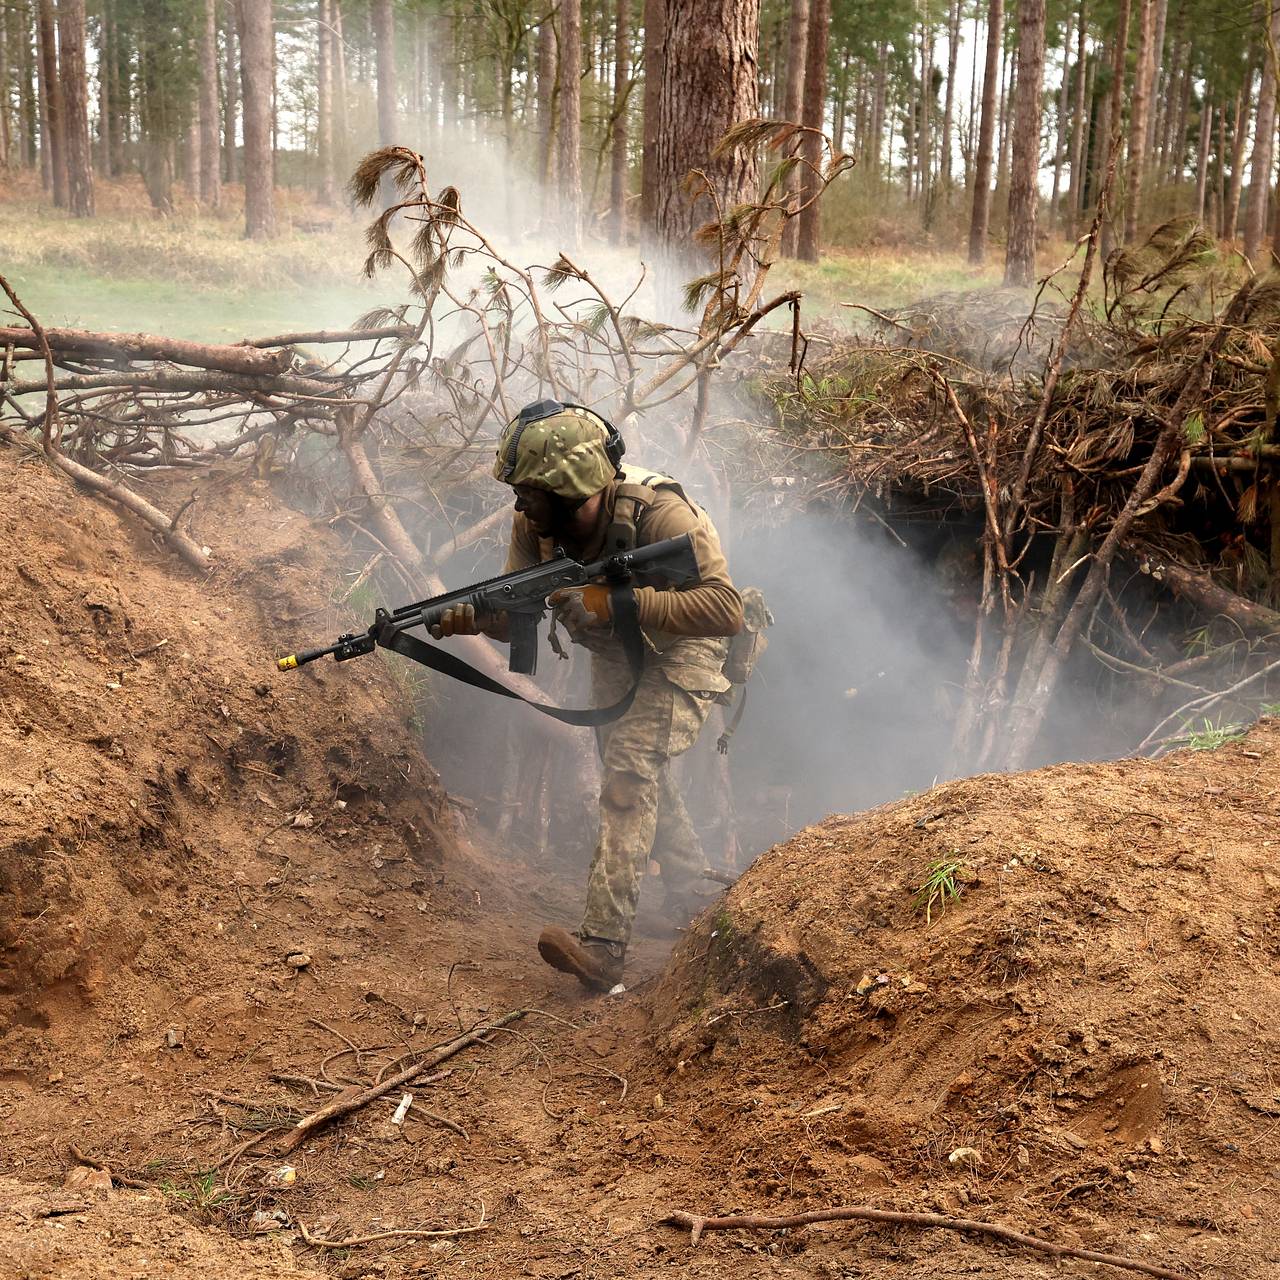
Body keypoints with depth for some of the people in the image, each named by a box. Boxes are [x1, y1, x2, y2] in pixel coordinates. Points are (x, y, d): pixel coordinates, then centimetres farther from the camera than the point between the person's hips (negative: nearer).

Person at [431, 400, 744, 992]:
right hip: (612, 652, 7)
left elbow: (726, 609, -43)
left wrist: (614, 600, -48)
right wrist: (472, 617, -39)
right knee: (640, 774, 18)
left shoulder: (658, 514, -36)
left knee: (630, 769, -23)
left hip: (678, 651, -7)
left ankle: (602, 944, -27)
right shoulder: (535, 524, -18)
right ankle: (692, 900, 40)